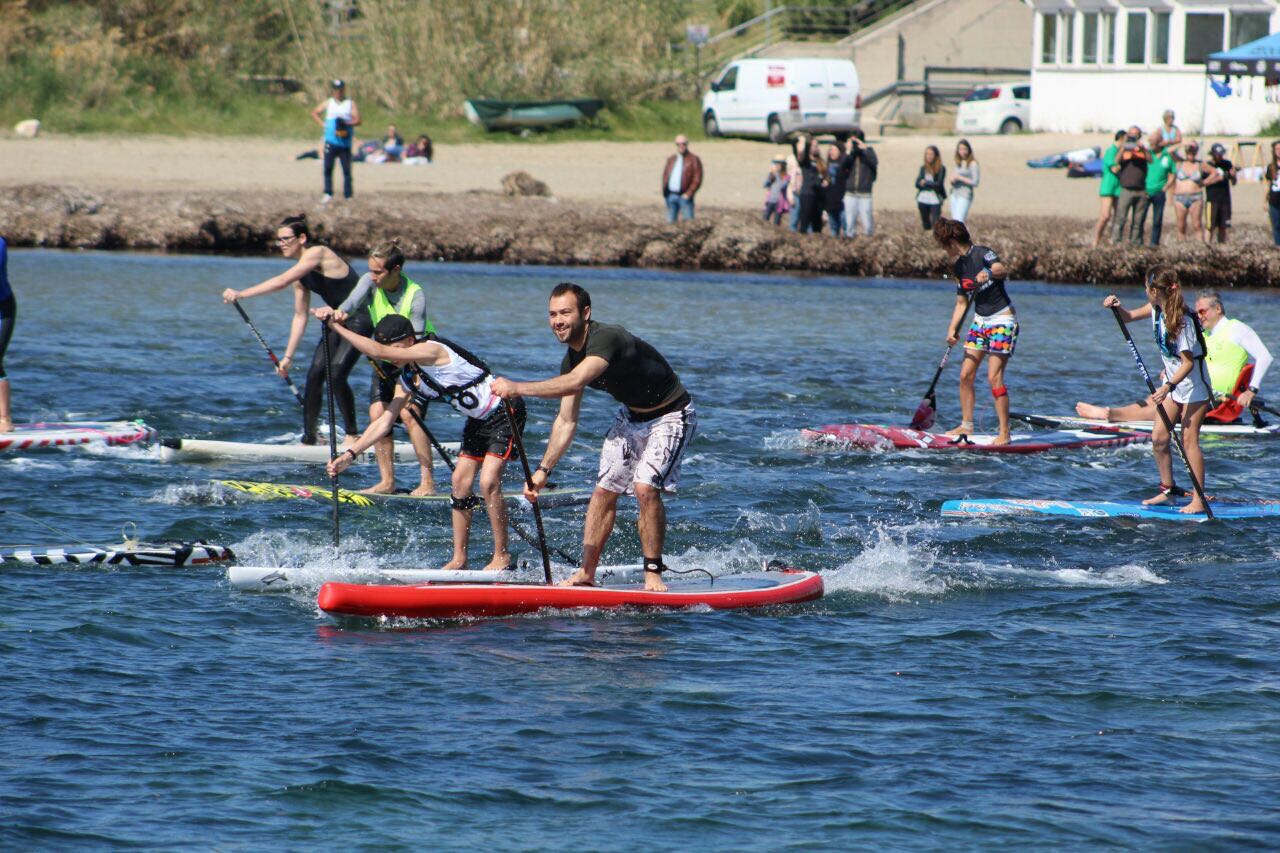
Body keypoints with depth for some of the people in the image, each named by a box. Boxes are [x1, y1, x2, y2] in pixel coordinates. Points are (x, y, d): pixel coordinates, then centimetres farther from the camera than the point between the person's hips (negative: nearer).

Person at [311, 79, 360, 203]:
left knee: (347, 170, -3)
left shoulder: (351, 104, 8)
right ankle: (328, 193, -2)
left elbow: (357, 120, -2)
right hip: (331, 141, 1)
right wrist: (322, 123, 5)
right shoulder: (329, 103, 13)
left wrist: (346, 123, -20)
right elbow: (314, 113, 21)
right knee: (328, 168, -4)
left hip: (345, 142, -1)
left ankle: (348, 195, -1)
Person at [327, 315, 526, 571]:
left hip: (505, 412, -10)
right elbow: (385, 421, 8)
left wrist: (337, 327, -26)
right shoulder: (407, 379, 4)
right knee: (461, 482, 6)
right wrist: (350, 454, 0)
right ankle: (459, 559, 13)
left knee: (488, 482, -17)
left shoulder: (432, 351, -24)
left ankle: (502, 556, -6)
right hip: (478, 420, 10)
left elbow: (379, 352, -32)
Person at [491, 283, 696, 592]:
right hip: (631, 416, 8)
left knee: (645, 488, -22)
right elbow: (566, 421, 2)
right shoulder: (572, 358, -4)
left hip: (670, 417, -8)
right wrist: (543, 470, -4)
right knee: (604, 491, 2)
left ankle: (653, 573, -11)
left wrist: (518, 388, -50)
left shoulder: (607, 338, -32)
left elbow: (575, 382, -48)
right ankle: (586, 572, 8)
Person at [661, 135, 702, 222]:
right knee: (671, 221, 6)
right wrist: (664, 191, 7)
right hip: (670, 195, 5)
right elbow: (665, 175, 21)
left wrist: (688, 194, -13)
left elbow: (697, 179, -7)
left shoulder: (694, 159, -1)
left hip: (684, 196, -5)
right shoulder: (671, 159, 16)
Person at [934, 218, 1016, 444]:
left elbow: (1002, 270, -34)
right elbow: (961, 303, 14)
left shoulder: (983, 254, -15)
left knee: (994, 376, -12)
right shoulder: (960, 266, 9)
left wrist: (989, 273, -54)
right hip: (980, 321, 8)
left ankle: (1005, 433, -7)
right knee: (966, 374, 5)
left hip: (1002, 320, -8)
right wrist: (952, 328, 3)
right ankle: (966, 425, 18)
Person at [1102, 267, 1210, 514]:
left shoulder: (1182, 320, -25)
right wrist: (1116, 307, -6)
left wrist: (1168, 387, -35)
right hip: (1173, 384, 8)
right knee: (1158, 438, 4)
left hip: (1194, 385, -8)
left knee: (1188, 440, -9)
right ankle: (1167, 490, 15)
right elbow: (1129, 317, 15)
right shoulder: (1156, 309, 0)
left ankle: (1199, 500, -6)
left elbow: (1188, 363, -26)